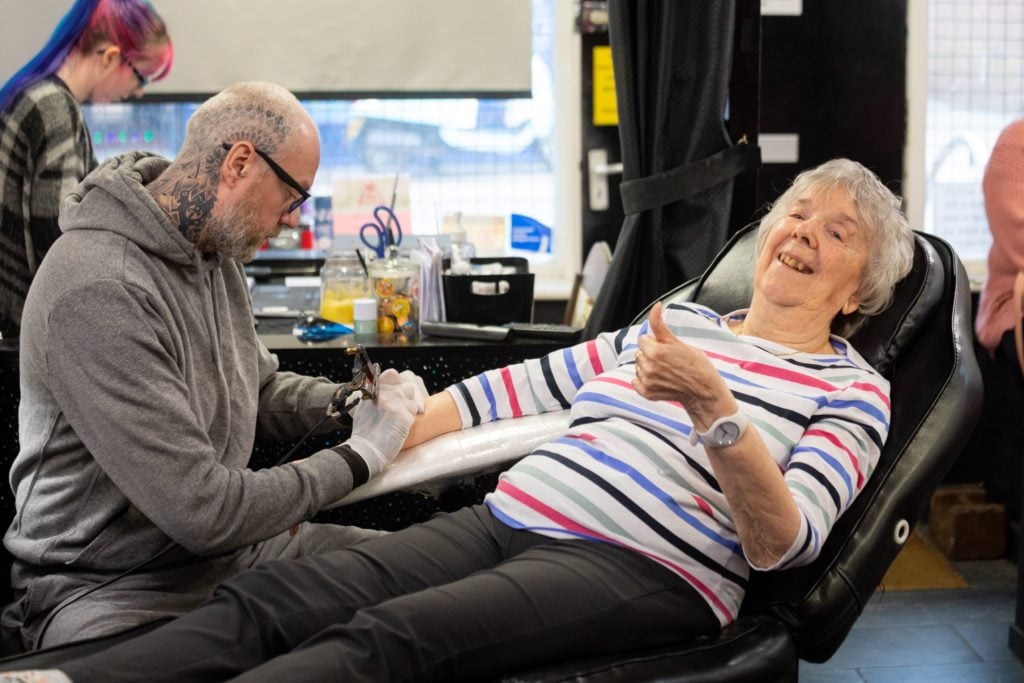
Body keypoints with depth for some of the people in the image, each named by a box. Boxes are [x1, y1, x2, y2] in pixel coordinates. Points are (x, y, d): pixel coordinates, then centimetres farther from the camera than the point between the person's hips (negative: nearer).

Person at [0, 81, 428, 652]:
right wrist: (360, 456, -15)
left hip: (234, 544, 9)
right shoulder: (99, 292, -26)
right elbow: (202, 510, -26)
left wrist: (357, 403, 3)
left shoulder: (216, 249, 5)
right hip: (114, 585, -9)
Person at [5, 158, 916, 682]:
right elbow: (513, 391, 25)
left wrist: (714, 406, -21)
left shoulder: (853, 391, 10)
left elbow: (780, 545, -7)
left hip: (638, 565, -6)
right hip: (507, 518, 6)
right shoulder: (678, 323, 26)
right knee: (267, 598, -19)